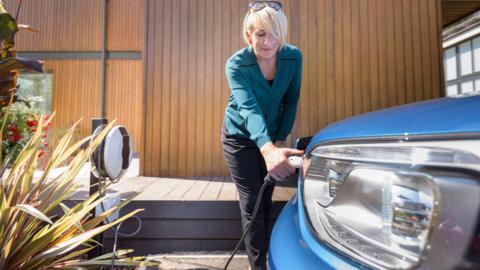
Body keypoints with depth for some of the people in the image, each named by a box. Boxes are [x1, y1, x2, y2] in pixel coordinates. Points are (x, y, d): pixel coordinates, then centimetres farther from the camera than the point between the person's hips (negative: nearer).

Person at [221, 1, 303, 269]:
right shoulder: (237, 64, -26)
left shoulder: (293, 57, -15)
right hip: (240, 137, -3)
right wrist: (269, 149, -57)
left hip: (271, 138, 4)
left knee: (266, 201, 14)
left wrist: (281, 140, -8)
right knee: (251, 204, -4)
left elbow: (291, 101, -5)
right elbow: (249, 108, -42)